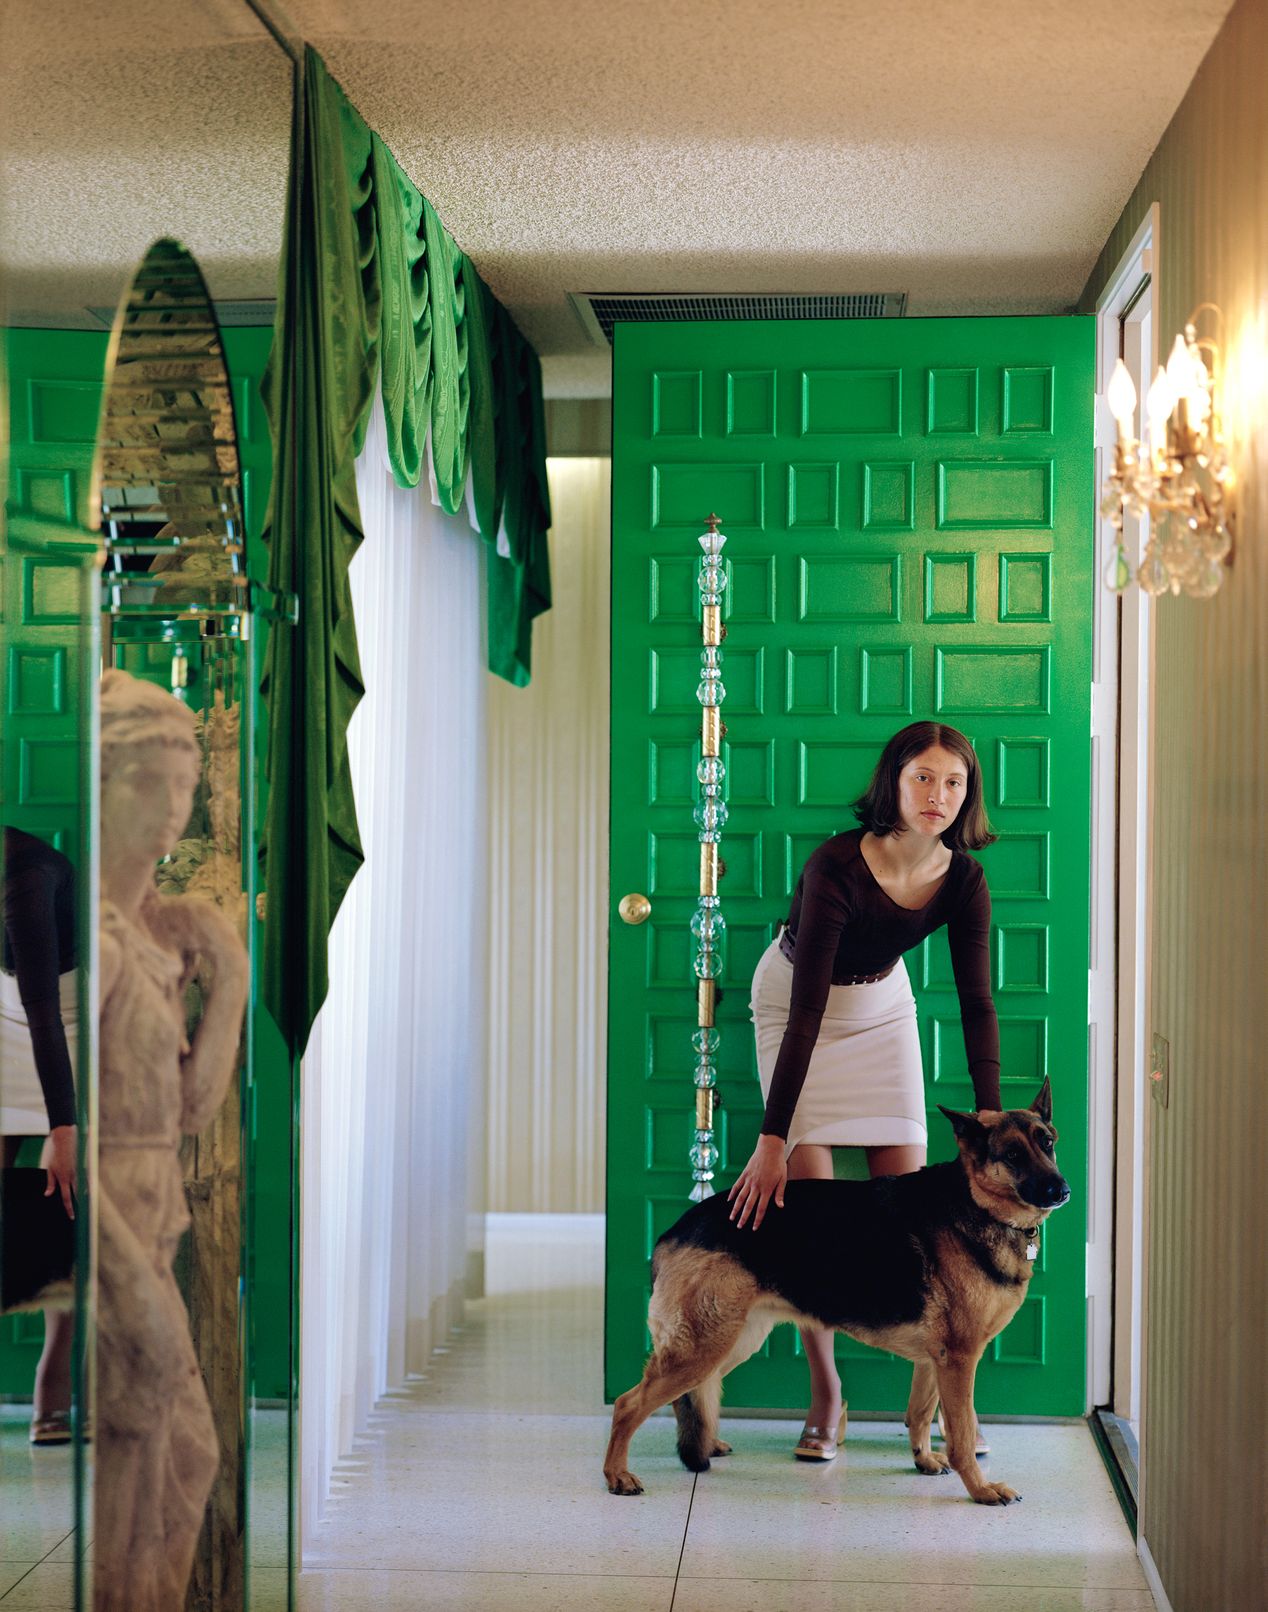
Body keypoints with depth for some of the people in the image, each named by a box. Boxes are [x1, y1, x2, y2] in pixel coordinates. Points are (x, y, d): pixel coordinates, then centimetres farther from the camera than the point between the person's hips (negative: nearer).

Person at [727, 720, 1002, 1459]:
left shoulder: (963, 880, -21)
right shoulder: (836, 866, -34)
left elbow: (977, 1002, -16)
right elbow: (807, 1012, -36)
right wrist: (771, 1140, -38)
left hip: (881, 1002, 4)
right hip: (793, 997, -3)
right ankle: (827, 1398, 1)